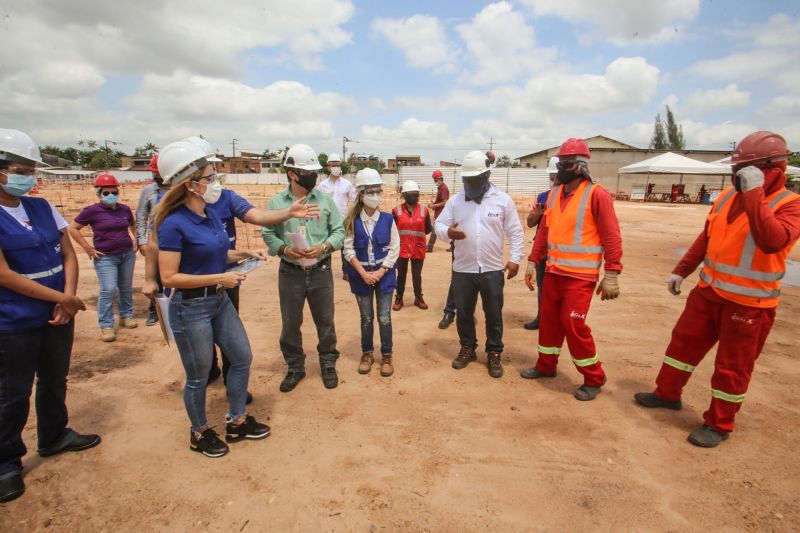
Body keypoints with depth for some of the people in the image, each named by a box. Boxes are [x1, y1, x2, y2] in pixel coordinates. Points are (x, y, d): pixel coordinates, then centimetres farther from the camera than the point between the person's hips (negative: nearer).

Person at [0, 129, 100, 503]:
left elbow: (68, 254, 5)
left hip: (58, 315, 6)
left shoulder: (42, 207, 5)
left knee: (55, 381, 19)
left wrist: (68, 297, -9)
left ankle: (54, 437, 38)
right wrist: (62, 299, -17)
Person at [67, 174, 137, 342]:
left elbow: (133, 224, 26)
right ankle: (106, 325, 0)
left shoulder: (125, 209, 5)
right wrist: (88, 248, -9)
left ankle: (126, 315, 28)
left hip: (127, 254, 5)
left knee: (126, 288, 12)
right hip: (105, 257, -4)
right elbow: (72, 228, -5)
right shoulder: (92, 210, -8)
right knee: (108, 290, -9)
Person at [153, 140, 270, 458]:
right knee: (198, 376, 9)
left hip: (219, 301, 8)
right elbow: (169, 277, -21)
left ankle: (237, 423, 33)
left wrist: (238, 255, 1)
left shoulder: (211, 214, 3)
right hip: (190, 308, -8)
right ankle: (199, 434, 33)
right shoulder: (174, 224, -20)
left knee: (242, 358, 15)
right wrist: (219, 278, -22)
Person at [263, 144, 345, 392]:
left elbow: (339, 231, 2)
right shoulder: (276, 202, -3)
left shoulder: (325, 199, -1)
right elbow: (268, 234, 1)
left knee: (325, 321, 12)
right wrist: (284, 249, -18)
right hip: (290, 272, 0)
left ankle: (328, 364, 32)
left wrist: (324, 246, -16)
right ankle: (295, 367, 32)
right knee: (290, 323, 12)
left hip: (320, 271, 0)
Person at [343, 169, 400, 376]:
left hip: (384, 273, 0)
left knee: (384, 317, 4)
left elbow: (394, 249, -4)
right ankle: (367, 354, 28)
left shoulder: (388, 219, -5)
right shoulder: (352, 221, -5)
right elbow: (348, 250, -6)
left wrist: (380, 272, -11)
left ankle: (386, 356, 19)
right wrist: (363, 273, -13)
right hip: (361, 274, 0)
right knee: (366, 317, 12)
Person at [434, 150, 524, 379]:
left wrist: (515, 259, -4)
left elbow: (515, 232, 2)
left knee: (494, 315, 9)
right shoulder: (455, 201, 2)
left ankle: (494, 354, 25)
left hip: (492, 269, -2)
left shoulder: (503, 200, -2)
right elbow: (439, 224, 2)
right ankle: (467, 348, 33)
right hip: (462, 269, 2)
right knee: (463, 313, 14)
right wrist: (447, 232, -22)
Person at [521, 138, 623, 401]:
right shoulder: (554, 194, 9)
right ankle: (546, 366, 33)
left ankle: (594, 378, 14)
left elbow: (611, 237, -13)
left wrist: (611, 274, -16)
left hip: (580, 275, -7)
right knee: (548, 319, 14)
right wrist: (533, 261, 12)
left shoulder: (596, 194, -11)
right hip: (552, 271, 7)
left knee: (574, 324, -6)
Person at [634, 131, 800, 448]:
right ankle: (667, 394, 35)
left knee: (732, 366, 6)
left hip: (749, 303, -6)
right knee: (684, 342, 16)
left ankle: (719, 425, 23)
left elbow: (772, 241, -34)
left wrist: (753, 193, -32)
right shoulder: (727, 197, 5)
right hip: (709, 291, 6)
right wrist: (681, 271, 16)